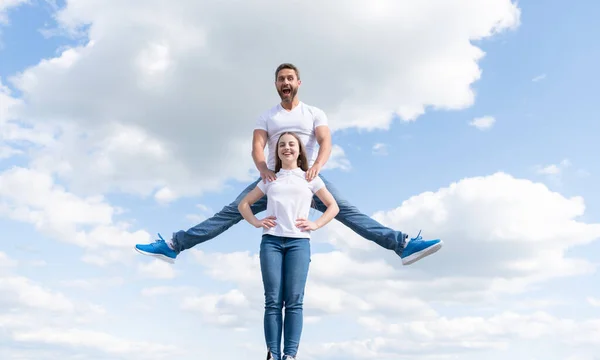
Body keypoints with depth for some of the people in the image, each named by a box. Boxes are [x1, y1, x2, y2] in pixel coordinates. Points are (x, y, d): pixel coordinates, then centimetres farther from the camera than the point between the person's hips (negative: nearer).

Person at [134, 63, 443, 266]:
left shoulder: (314, 113, 9)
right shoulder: (266, 117, 12)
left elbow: (326, 143, -9)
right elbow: (257, 147, -3)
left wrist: (316, 166, -32)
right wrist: (263, 169, -27)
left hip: (308, 178, -1)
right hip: (274, 178, 1)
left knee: (347, 211, -17)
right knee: (230, 212, -9)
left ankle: (403, 245, -23)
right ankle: (173, 245, -10)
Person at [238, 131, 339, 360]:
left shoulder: (309, 178, 15)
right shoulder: (270, 180, 19)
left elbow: (333, 207, 15)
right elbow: (243, 204, 23)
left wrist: (315, 225, 1)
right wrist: (256, 222, 6)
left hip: (299, 241, -1)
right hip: (271, 241, 1)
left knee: (294, 301, -6)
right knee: (273, 301, -4)